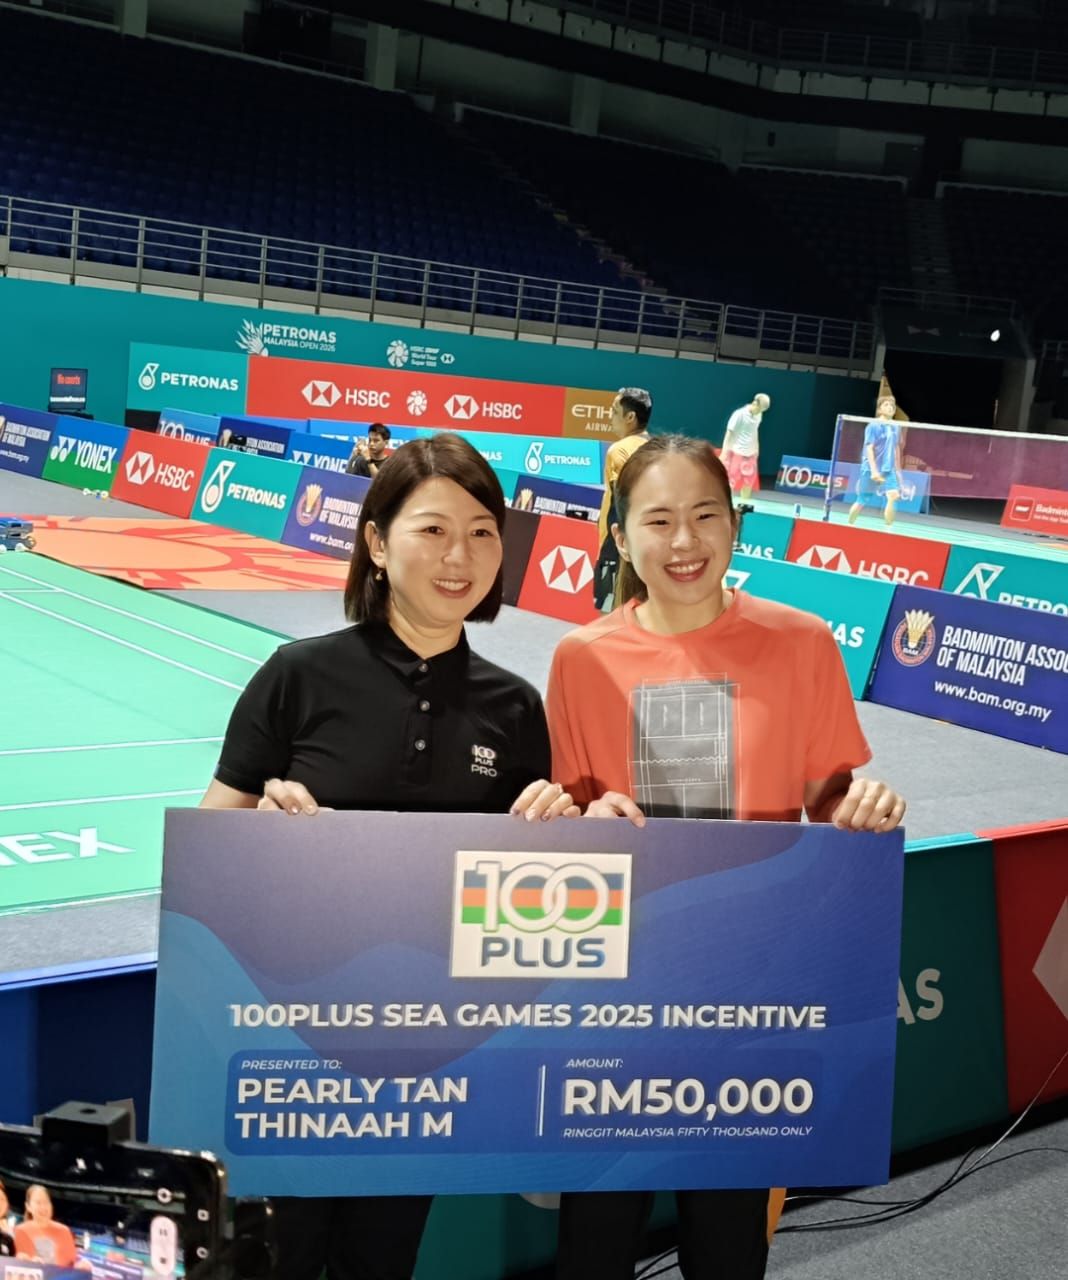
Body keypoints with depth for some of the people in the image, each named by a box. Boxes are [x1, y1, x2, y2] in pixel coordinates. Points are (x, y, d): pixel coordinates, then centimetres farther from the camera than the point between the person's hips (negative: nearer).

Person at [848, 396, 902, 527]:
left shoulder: (895, 427, 8)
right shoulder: (874, 426, -9)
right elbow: (869, 449, -14)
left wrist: (898, 470, 19)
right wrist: (874, 470, -22)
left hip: (888, 470, 4)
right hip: (871, 469, -4)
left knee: (894, 495, -18)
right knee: (862, 500, 5)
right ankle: (849, 525, 28)